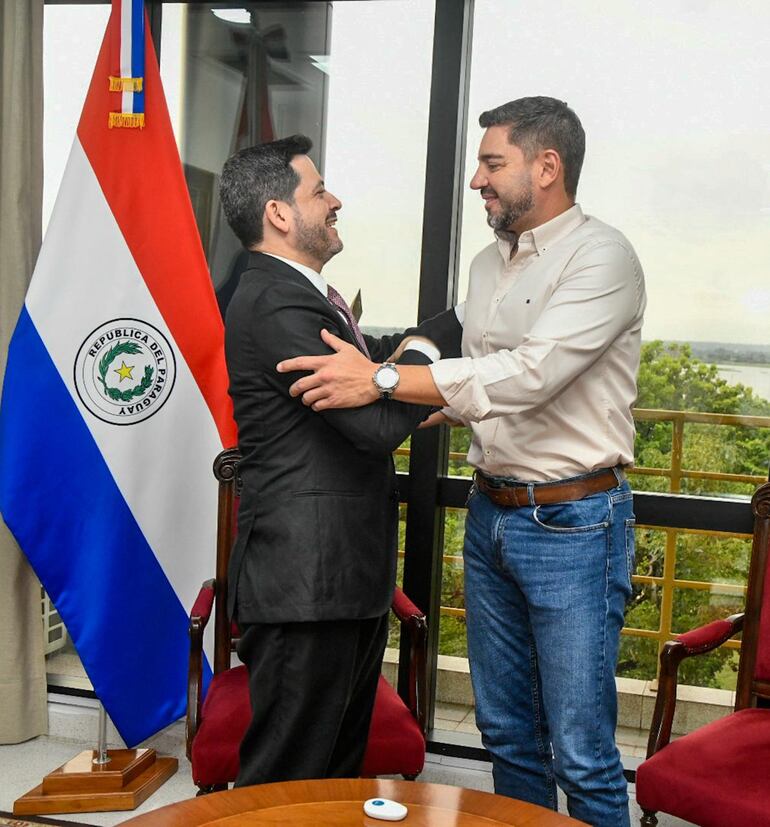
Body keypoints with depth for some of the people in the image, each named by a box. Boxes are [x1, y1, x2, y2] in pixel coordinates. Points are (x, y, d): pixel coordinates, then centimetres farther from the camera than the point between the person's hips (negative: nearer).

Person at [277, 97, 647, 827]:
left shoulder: (602, 258, -13)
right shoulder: (489, 263, 12)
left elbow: (529, 375, -26)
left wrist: (381, 381, -27)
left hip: (572, 524, -7)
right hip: (491, 513, 7)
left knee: (580, 752, 2)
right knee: (506, 732, 17)